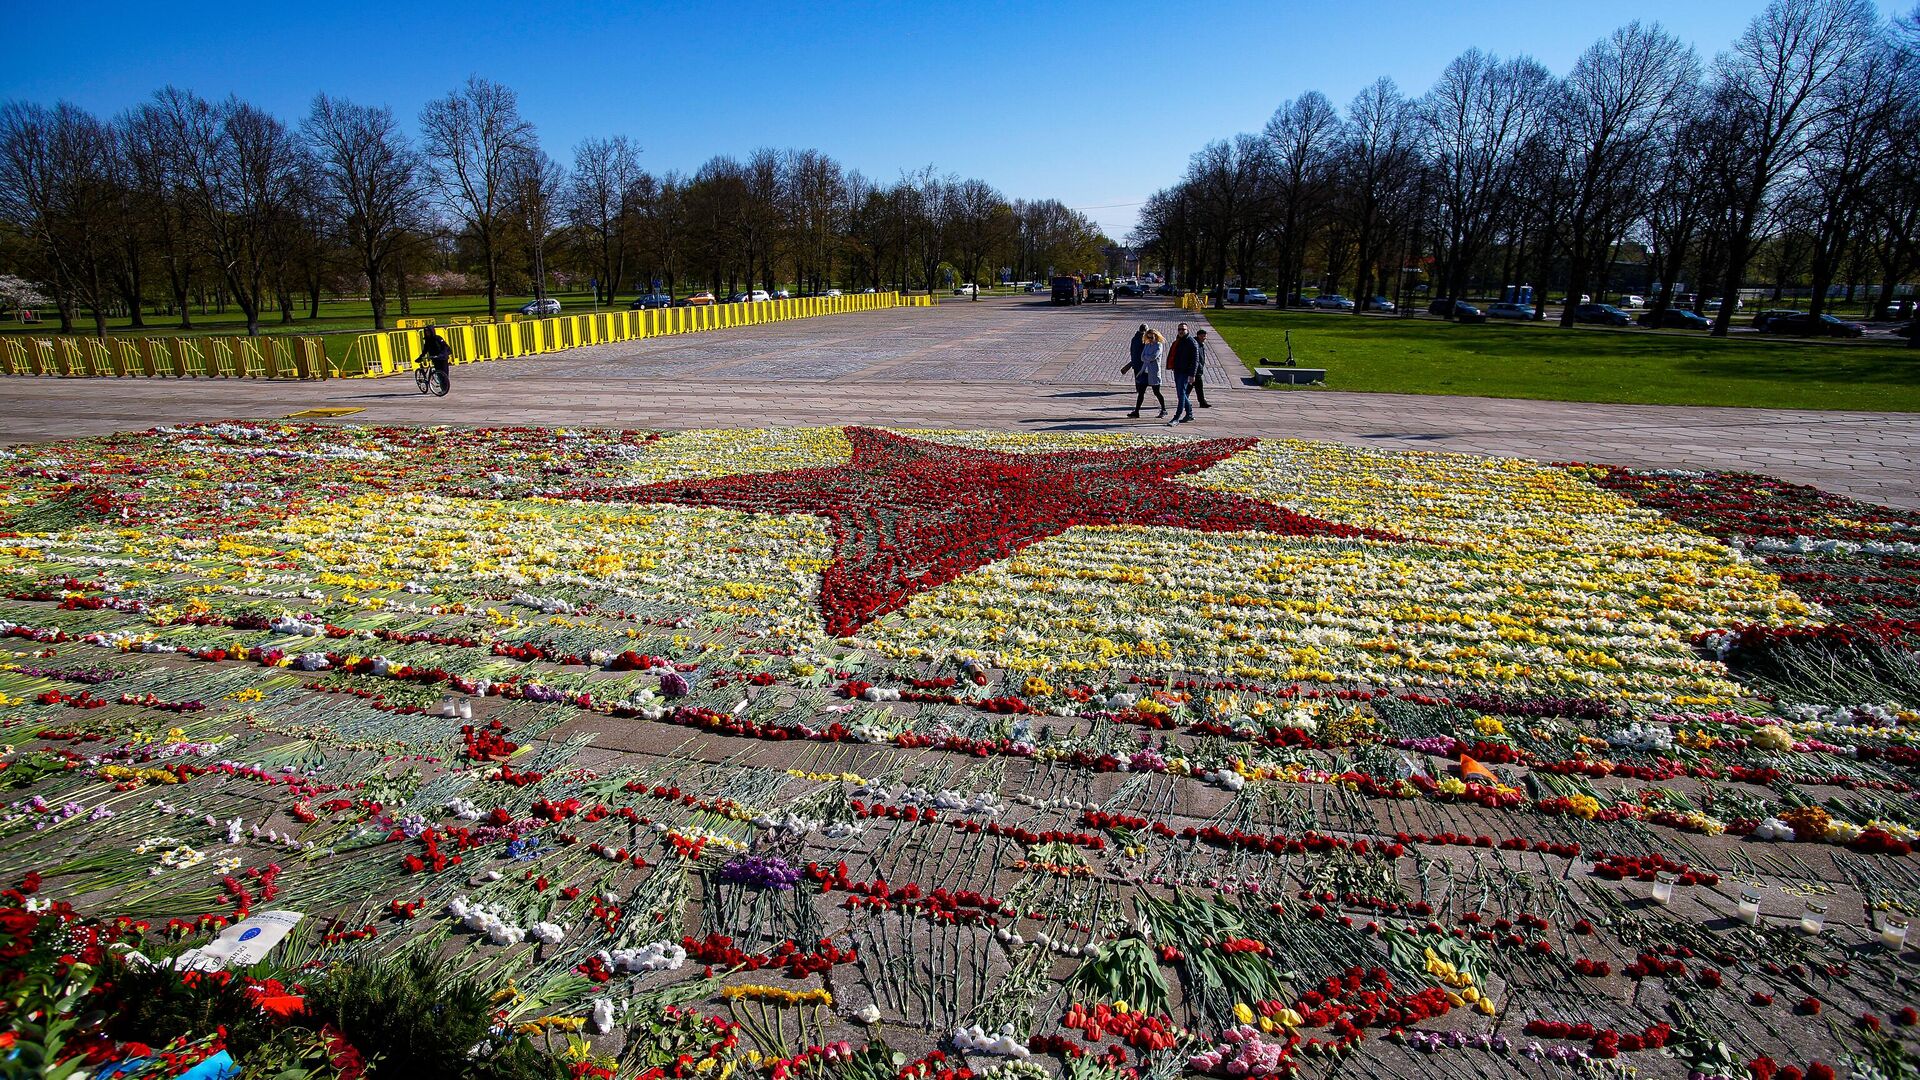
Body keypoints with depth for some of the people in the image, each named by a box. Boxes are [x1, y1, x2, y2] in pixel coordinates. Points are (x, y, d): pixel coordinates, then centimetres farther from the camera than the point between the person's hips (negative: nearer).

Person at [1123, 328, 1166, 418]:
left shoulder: (1158, 346, -8)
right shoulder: (1147, 345, 12)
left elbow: (1153, 357, -21)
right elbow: (1142, 358, 4)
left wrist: (1145, 357, -7)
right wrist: (1148, 358, -12)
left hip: (1153, 373, -6)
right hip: (1145, 371, 6)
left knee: (1156, 392, 4)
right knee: (1140, 392, 2)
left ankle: (1164, 410, 22)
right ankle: (1136, 411, 3)